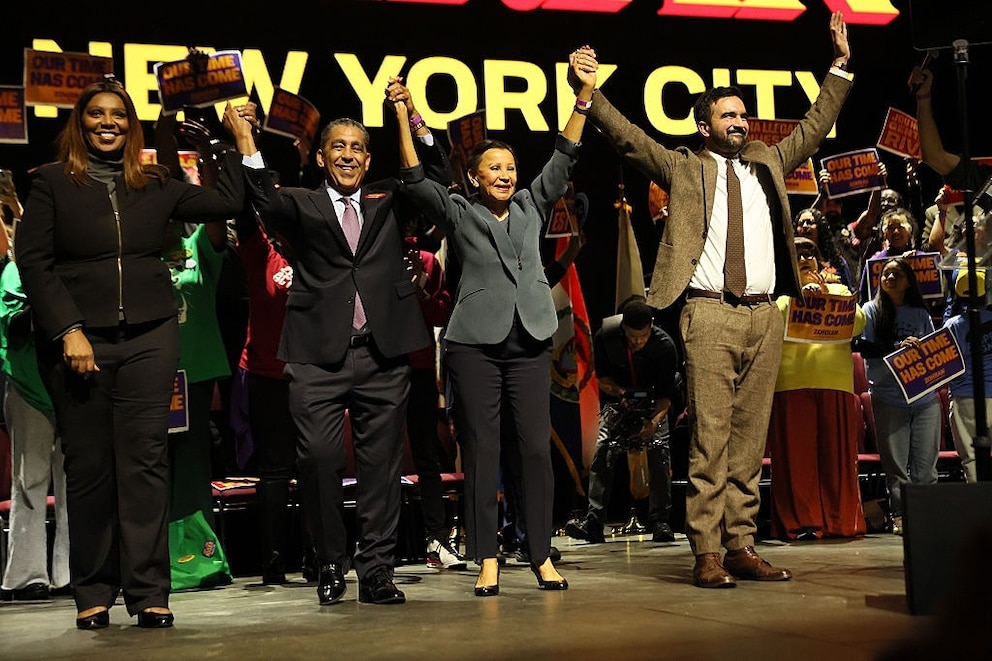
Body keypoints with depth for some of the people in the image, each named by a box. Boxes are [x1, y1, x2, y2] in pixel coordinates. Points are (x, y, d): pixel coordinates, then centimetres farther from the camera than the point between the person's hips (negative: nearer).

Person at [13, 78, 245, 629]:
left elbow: (225, 203, 14)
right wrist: (68, 331, -10)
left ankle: (149, 592, 1)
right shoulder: (52, 183, 5)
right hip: (77, 339, -2)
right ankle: (93, 593, 12)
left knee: (145, 461, -2)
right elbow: (33, 262, -1)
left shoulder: (156, 185, 13)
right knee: (87, 465, 2)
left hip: (149, 337, 2)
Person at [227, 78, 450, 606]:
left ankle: (375, 571, 11)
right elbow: (265, 199, -8)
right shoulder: (303, 206, 11)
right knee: (319, 457, -8)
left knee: (381, 463, 3)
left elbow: (438, 177, 7)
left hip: (383, 352, 2)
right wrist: (247, 143, -19)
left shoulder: (387, 201, 18)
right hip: (319, 355, -2)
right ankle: (331, 563, 11)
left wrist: (412, 117, -3)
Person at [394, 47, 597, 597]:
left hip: (529, 342, 3)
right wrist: (403, 118, -15)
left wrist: (583, 93, -3)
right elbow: (415, 180, -5)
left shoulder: (532, 206, 12)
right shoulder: (458, 214, 5)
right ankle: (487, 560, 5)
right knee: (480, 452, -1)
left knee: (537, 448, 0)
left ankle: (542, 556, 7)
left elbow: (563, 158, 6)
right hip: (474, 344, -2)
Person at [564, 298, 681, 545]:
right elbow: (602, 378, -11)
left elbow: (666, 394, -23)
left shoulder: (665, 345, -27)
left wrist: (655, 420, -41)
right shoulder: (605, 336, -24)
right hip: (617, 397, 1)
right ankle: (594, 521, -19)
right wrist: (621, 393, -31)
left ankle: (660, 522, -14)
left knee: (658, 448, -19)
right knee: (603, 447, -16)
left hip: (653, 398, -1)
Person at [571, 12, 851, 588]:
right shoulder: (684, 168, 9)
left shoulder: (769, 163, 21)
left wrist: (841, 65, 24)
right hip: (711, 314, -5)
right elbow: (628, 138, 2)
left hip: (765, 314, 5)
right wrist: (589, 95, -9)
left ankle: (742, 547, 10)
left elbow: (815, 126, 27)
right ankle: (708, 554, -4)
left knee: (750, 438, 6)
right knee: (710, 438, -6)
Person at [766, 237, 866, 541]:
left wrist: (827, 299, -4)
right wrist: (797, 300, -11)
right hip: (791, 383, -1)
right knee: (795, 453, -5)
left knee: (837, 453, 0)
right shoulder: (779, 295, 17)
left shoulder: (840, 290, 23)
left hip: (835, 382, 2)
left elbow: (857, 324, 7)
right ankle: (799, 523, -2)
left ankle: (842, 522, 5)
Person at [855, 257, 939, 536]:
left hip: (925, 397, 3)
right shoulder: (872, 310, 6)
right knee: (896, 463, 0)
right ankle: (899, 516, 5)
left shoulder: (921, 314, 15)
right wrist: (898, 347, -19)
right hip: (888, 396, -3)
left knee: (925, 463, 3)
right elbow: (863, 346, -6)